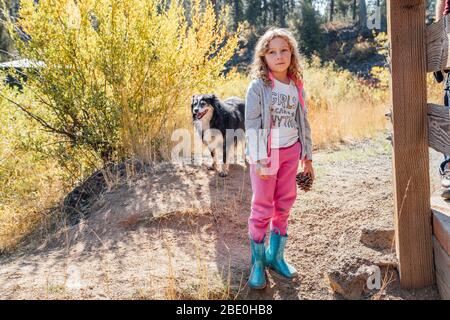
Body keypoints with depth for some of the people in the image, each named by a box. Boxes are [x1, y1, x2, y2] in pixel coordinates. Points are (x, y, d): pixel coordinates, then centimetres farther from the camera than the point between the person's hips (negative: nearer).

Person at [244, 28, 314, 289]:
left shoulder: (297, 86, 6)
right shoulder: (258, 86, -8)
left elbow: (303, 122, 12)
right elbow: (252, 124, -12)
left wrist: (308, 156, 13)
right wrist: (259, 159, -18)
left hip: (291, 151, 5)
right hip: (267, 152, -5)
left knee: (284, 205, 11)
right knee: (262, 208, 1)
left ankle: (276, 255, 26)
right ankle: (258, 262, 14)